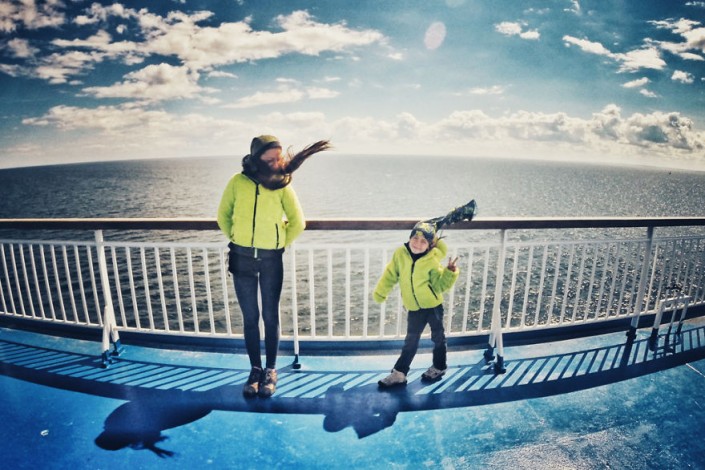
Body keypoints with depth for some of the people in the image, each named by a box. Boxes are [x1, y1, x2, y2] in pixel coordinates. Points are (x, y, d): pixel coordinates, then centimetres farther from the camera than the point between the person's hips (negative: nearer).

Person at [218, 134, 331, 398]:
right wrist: (236, 238, 9)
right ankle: (255, 369, 26)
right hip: (242, 258, 1)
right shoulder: (237, 182, -5)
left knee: (270, 316, 7)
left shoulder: (282, 185, -6)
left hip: (271, 259, -1)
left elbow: (298, 223, 0)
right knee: (250, 316, 10)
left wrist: (281, 244, 5)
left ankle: (270, 370, 24)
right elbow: (223, 215, 9)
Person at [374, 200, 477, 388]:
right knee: (410, 341, 13)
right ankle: (399, 373, 24)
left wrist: (450, 273, -30)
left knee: (438, 337, 17)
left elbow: (440, 285, -15)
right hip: (414, 308, 2)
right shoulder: (400, 253, -10)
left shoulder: (432, 261, -17)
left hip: (433, 305, -2)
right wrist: (380, 293, -1)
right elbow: (390, 275, -1)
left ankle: (439, 368, 41)